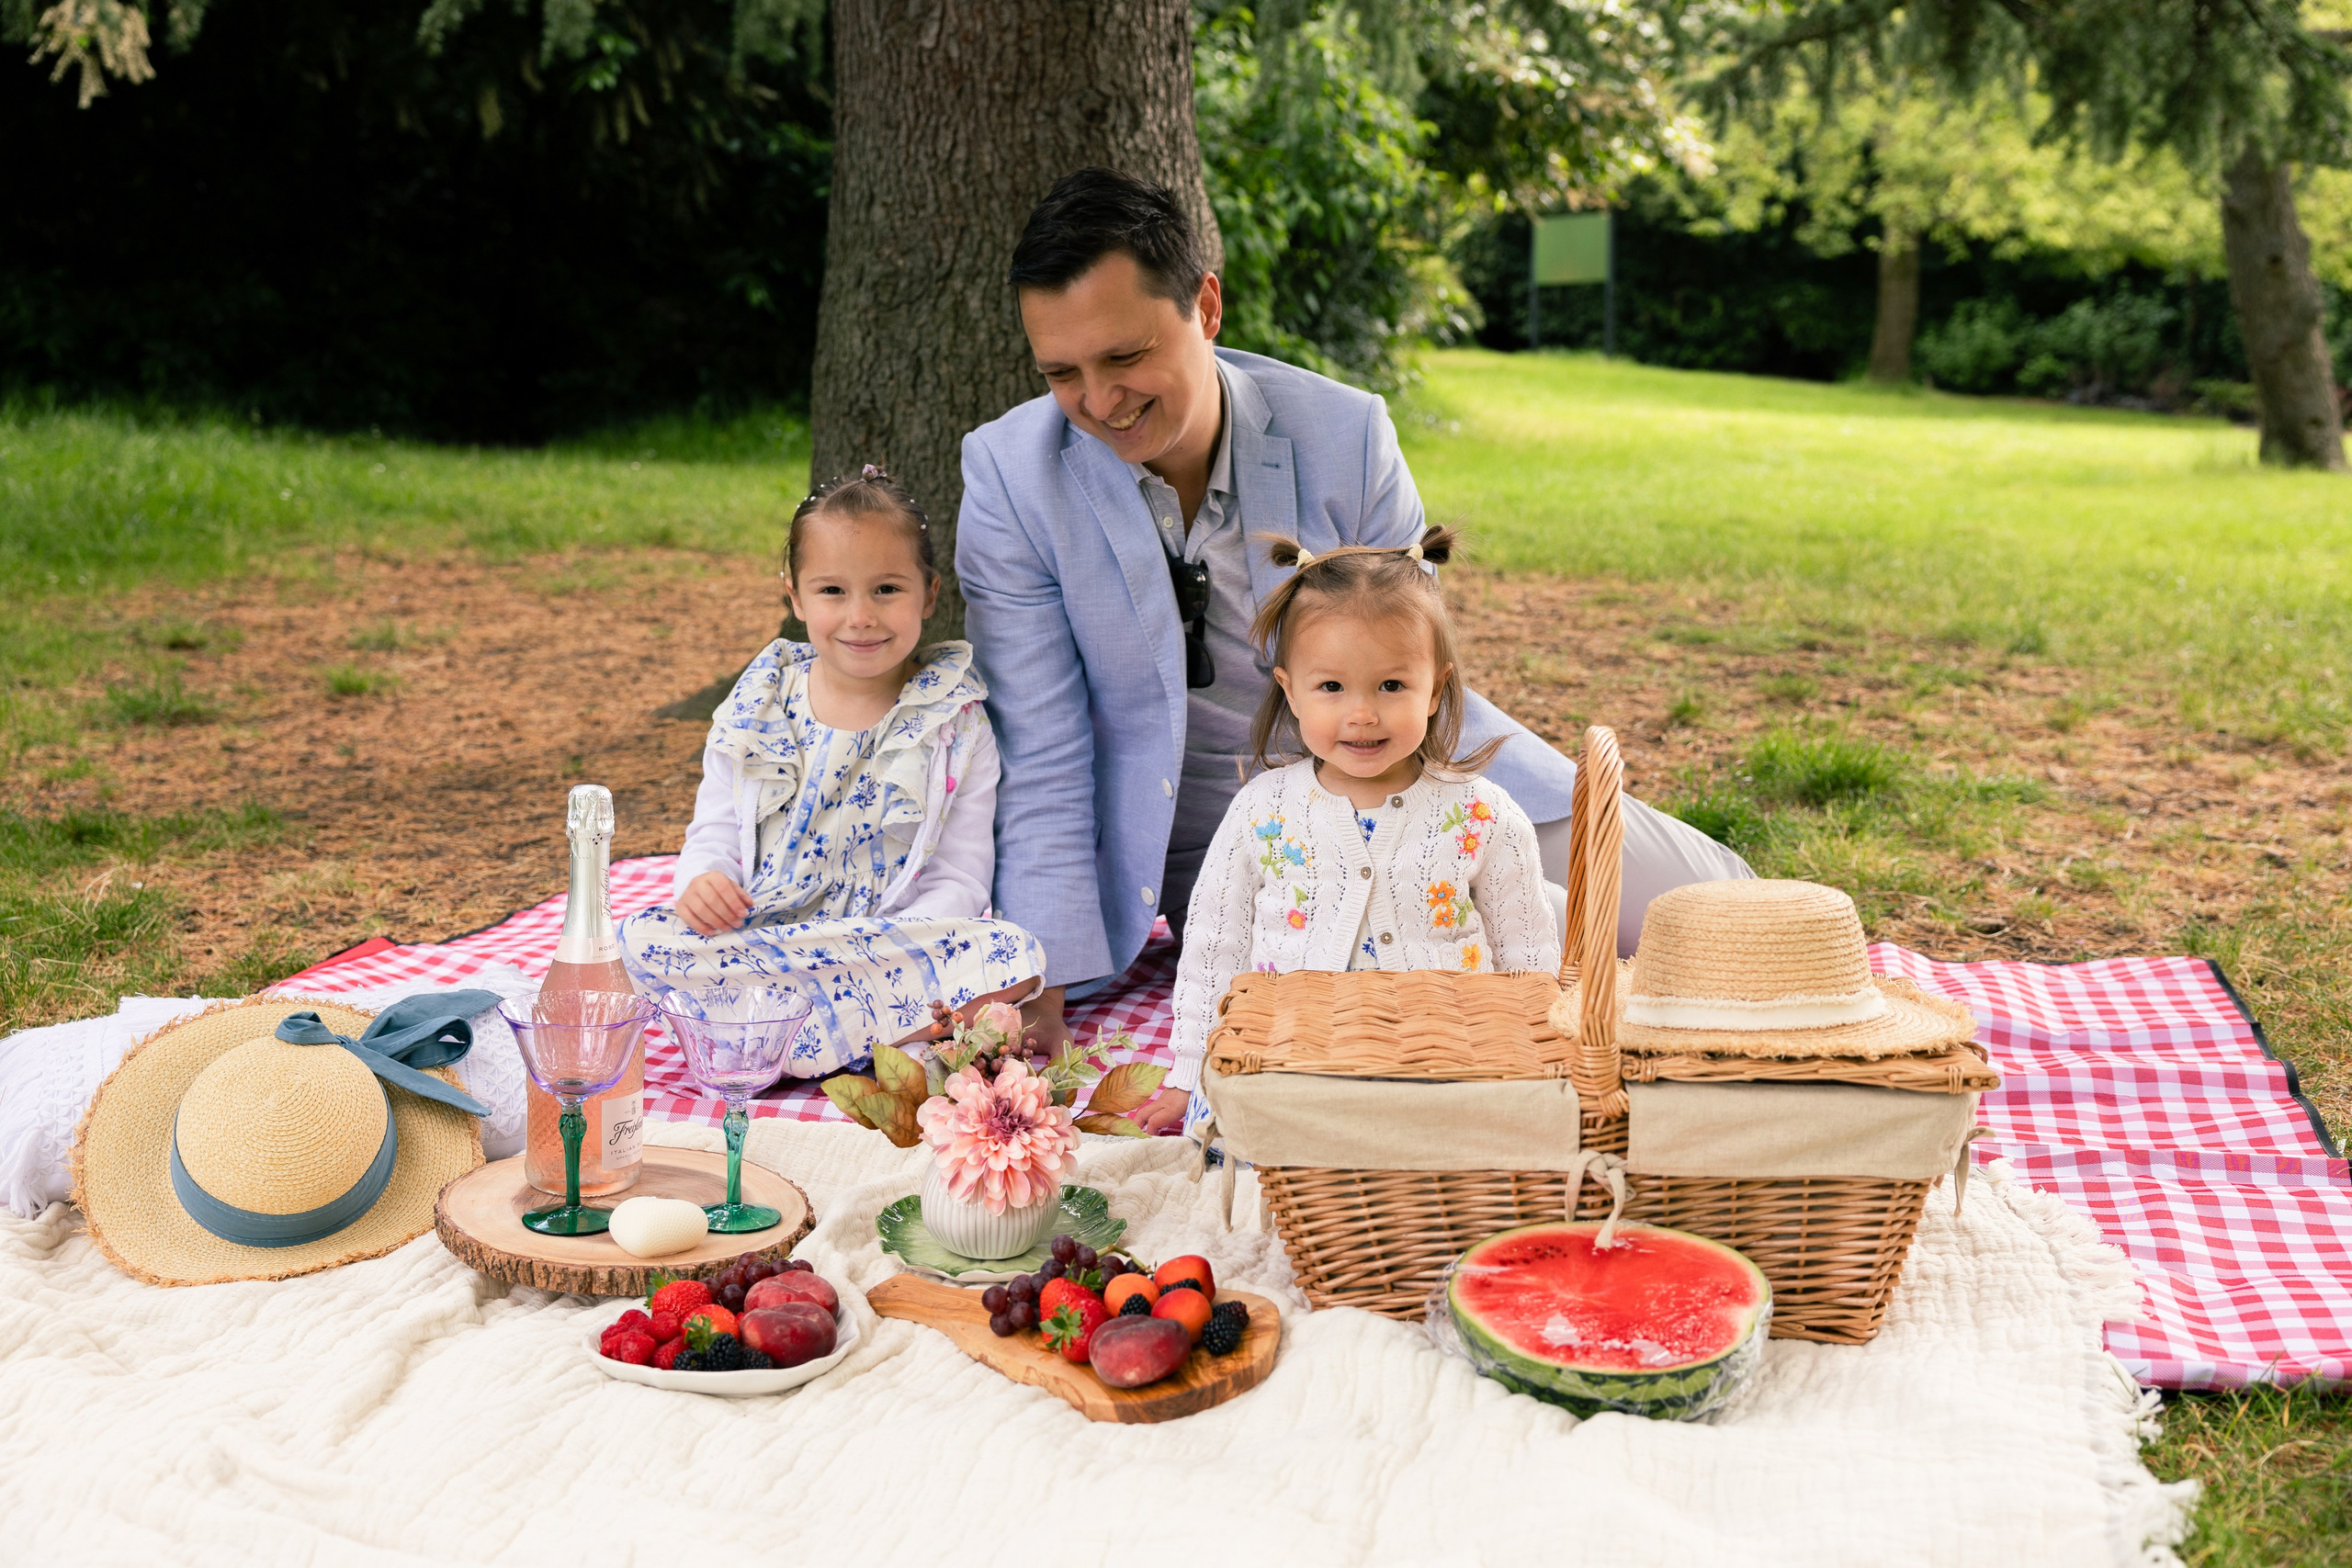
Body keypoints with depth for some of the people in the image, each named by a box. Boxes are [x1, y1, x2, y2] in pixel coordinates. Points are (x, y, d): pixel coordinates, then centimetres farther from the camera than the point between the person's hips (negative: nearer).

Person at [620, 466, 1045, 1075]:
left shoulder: (955, 723, 1)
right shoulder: (759, 706, 7)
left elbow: (958, 878, -3)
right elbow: (715, 831, 11)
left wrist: (883, 950, -21)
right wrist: (702, 882, -14)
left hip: (897, 947, -1)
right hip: (745, 930, 2)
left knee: (1016, 956, -29)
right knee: (639, 938, -25)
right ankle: (886, 1029, -29)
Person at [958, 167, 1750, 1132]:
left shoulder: (1346, 436, -15)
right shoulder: (1008, 475, -15)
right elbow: (1044, 765, -14)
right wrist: (1039, 997, -22)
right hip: (1198, 836, 1)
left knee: (1686, 905, -11)